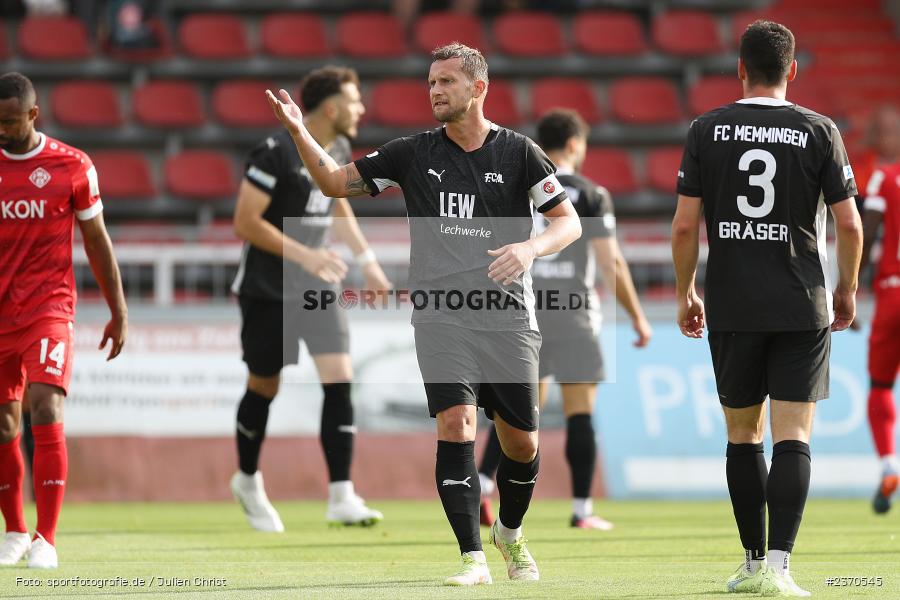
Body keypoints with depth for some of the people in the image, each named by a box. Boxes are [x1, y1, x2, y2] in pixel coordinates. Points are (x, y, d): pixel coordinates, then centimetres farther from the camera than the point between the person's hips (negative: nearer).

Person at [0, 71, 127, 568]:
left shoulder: (72, 167, 0)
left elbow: (96, 239, 7)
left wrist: (118, 312, 8)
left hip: (49, 310, -3)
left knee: (45, 410, -18)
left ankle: (46, 540, -15)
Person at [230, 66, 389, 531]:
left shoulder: (339, 150, 5)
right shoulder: (277, 152, -19)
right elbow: (246, 222, -20)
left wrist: (366, 258, 18)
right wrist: (305, 255, -25)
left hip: (317, 285, 6)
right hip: (267, 288, -6)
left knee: (339, 380, -10)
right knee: (264, 388, 7)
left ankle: (341, 499, -12)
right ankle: (247, 481, 32)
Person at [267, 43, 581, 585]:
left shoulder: (518, 152, 2)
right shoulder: (415, 154, 7)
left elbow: (569, 222, 1)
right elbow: (336, 181, 13)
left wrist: (530, 248, -18)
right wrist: (299, 132, -2)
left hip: (508, 316, 0)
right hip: (441, 316, 0)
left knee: (522, 443, 5)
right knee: (456, 423, -19)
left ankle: (510, 532, 35)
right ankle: (473, 558, -17)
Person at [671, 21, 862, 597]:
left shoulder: (707, 130, 0)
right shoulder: (820, 132, -2)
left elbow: (685, 226, -1)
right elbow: (849, 224, -2)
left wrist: (685, 293, 11)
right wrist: (847, 290, 13)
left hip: (731, 307, 1)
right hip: (803, 306, -1)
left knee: (743, 434, 13)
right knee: (793, 435, -3)